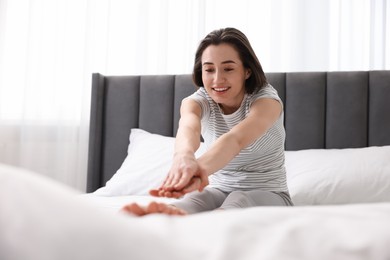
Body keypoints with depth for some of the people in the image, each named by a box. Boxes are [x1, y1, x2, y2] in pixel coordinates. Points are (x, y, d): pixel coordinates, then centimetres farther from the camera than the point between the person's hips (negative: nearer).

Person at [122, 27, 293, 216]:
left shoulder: (266, 99, -17)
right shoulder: (199, 101, -9)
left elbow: (236, 139, -41)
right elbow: (189, 126, -36)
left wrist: (200, 166, -62)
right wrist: (184, 155, -62)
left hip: (267, 194, -2)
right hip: (219, 190, 2)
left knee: (239, 201, -38)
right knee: (198, 197, -34)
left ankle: (185, 220, -68)